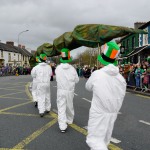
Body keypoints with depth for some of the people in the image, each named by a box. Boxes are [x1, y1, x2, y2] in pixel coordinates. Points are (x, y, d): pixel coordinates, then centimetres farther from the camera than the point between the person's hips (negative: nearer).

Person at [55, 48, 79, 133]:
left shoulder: (58, 68, -8)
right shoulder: (72, 69, -10)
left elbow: (58, 78, 5)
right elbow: (77, 80, -1)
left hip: (61, 91, -1)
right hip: (70, 91, 1)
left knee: (61, 108, 0)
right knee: (70, 106, 20)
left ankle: (62, 126, -8)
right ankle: (70, 120, 40)